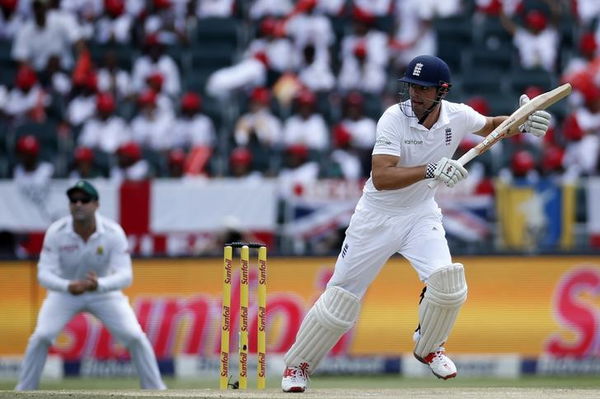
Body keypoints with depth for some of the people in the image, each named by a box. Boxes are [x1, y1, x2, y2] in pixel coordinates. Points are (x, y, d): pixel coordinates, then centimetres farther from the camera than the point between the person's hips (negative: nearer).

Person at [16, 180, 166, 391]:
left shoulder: (113, 232, -25)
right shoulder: (56, 232, -24)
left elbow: (125, 276, -29)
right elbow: (44, 273, -26)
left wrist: (99, 285, -51)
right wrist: (68, 286, -48)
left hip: (104, 291, 0)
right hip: (64, 292, 0)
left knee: (135, 337, -13)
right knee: (41, 337, -18)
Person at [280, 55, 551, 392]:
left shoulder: (457, 117, -10)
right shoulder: (394, 118, -23)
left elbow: (491, 126, 13)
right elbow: (381, 178, -32)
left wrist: (522, 124, -9)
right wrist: (429, 170, -44)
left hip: (421, 215, 3)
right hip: (377, 216, -3)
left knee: (446, 281, -20)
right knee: (341, 298, 1)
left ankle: (429, 346, 9)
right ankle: (299, 364, 20)